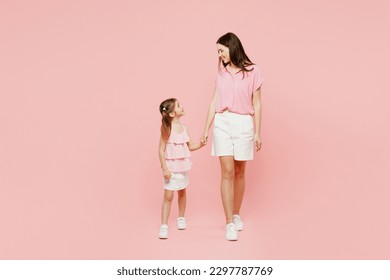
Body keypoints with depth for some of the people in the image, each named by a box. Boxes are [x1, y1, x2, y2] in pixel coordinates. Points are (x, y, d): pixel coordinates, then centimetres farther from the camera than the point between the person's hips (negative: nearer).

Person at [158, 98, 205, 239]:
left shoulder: (184, 128, 2)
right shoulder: (167, 130, -15)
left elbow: (190, 146, 14)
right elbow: (161, 150, -14)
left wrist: (201, 144, -4)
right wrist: (165, 168, -19)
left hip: (183, 168, 6)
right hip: (171, 168, -6)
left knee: (182, 192, 19)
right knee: (168, 196, -7)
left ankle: (181, 218, 38)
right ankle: (164, 226, -2)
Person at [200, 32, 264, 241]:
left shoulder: (253, 71, -2)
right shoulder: (221, 72, 8)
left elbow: (257, 104, 0)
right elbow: (214, 102, 10)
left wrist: (257, 132, -2)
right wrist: (206, 129, 9)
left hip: (243, 124, -1)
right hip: (222, 124, 2)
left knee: (239, 172, 9)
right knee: (227, 172, -6)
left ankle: (236, 215, 26)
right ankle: (230, 224, -5)